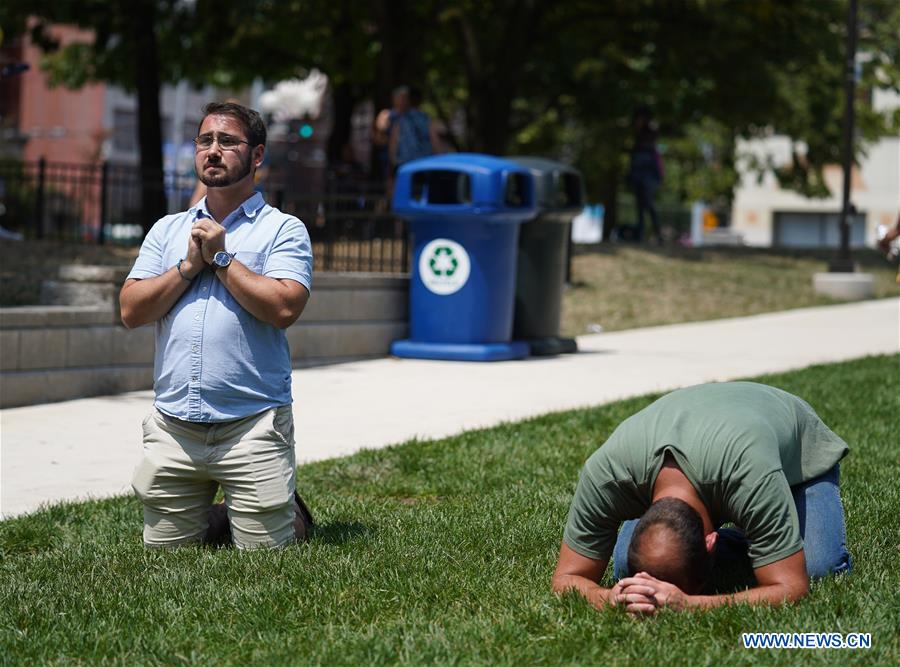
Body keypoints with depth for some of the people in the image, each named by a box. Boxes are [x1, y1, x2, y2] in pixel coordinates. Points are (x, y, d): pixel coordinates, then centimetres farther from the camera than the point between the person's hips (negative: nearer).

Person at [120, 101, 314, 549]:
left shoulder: (284, 230, 1)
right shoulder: (167, 230, 14)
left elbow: (284, 308, -15)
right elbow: (131, 310, 5)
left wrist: (221, 257, -9)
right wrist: (189, 265, -6)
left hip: (252, 426, -4)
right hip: (172, 425, 4)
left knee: (263, 550, -3)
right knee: (165, 548, 8)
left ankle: (288, 512, 28)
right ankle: (206, 511, 37)